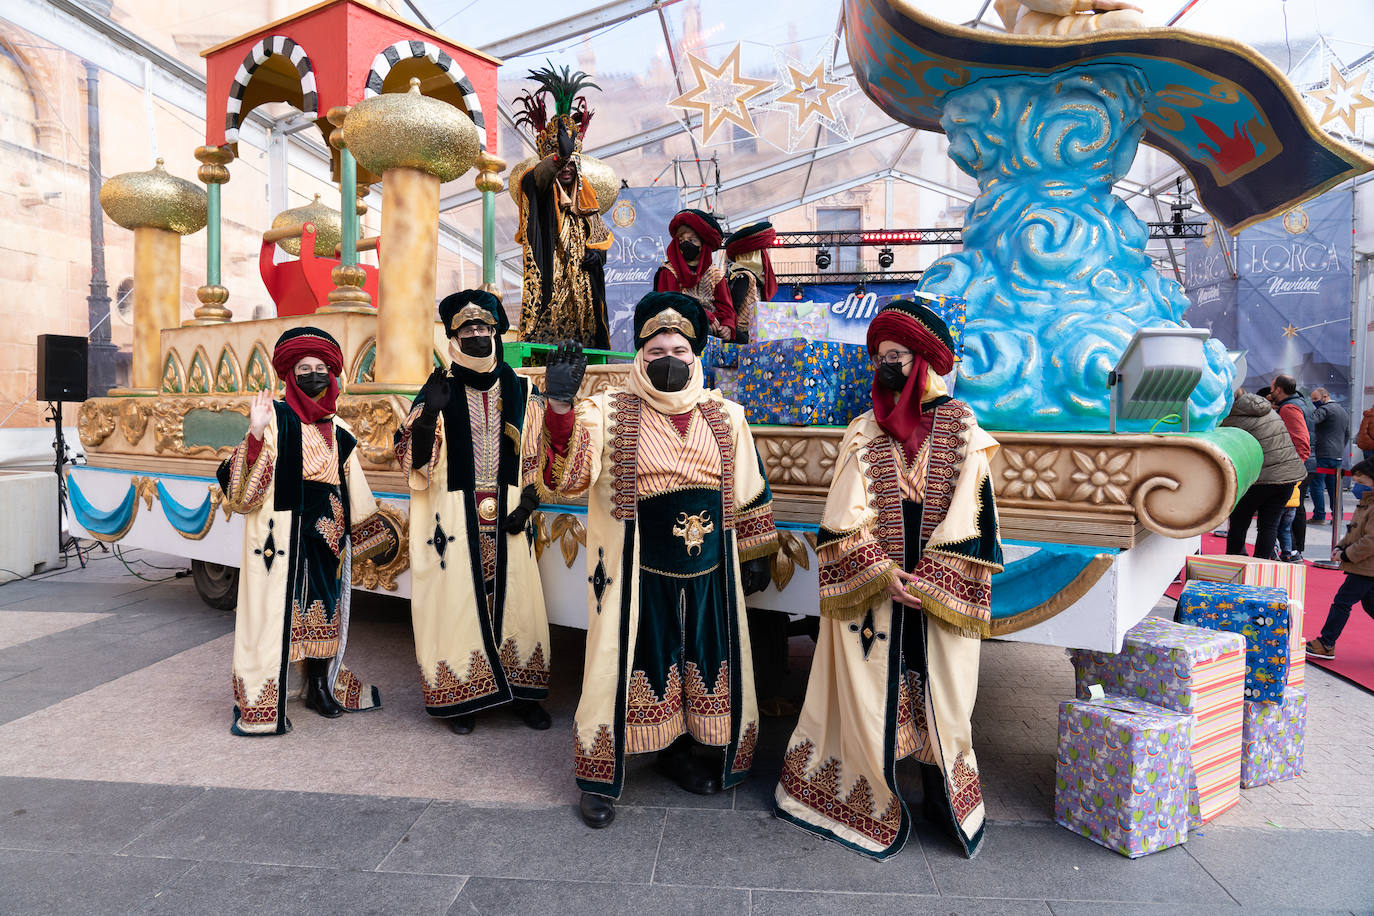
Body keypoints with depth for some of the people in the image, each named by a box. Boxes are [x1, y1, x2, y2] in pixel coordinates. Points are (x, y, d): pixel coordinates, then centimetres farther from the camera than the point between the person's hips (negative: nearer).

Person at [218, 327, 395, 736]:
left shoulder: (337, 431, 12)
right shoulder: (275, 418, -4)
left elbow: (354, 492, 20)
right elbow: (244, 488, -13)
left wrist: (379, 532, 22)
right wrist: (255, 434, -27)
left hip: (325, 536, 6)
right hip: (281, 531, -5)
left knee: (322, 608, 13)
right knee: (274, 609, -1)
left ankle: (321, 687, 28)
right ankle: (260, 705, 10)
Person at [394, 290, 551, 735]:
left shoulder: (518, 389, 7)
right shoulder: (439, 392, -2)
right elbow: (416, 465, -8)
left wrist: (528, 503, 1)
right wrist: (428, 413, -22)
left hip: (506, 519, 3)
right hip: (456, 519, -2)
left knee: (515, 599, 7)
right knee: (458, 602, 2)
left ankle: (521, 691, 21)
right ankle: (460, 696, 19)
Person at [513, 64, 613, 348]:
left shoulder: (585, 198, 17)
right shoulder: (543, 194, 2)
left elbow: (602, 237, 22)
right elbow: (536, 178, -22)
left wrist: (598, 253, 0)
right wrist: (559, 156, -36)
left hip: (582, 287, 5)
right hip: (550, 284, -5)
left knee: (583, 341, 0)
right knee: (545, 342, -14)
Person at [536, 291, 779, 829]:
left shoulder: (724, 416, 7)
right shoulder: (609, 413, -5)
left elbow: (749, 491, 14)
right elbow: (563, 478, -19)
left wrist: (756, 555, 14)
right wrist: (560, 405, -32)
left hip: (708, 573, 4)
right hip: (636, 572, -4)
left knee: (705, 662, 15)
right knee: (627, 663, 5)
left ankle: (679, 751, 39)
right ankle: (599, 778, 24)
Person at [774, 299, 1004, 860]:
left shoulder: (963, 433, 0)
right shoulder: (863, 435, 3)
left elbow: (970, 519, -6)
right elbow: (843, 520, -3)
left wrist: (923, 584, -13)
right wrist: (884, 577, -15)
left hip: (939, 598, 0)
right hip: (869, 597, 1)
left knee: (938, 695, 11)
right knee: (869, 695, 7)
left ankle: (943, 796, 33)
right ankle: (873, 805, 26)